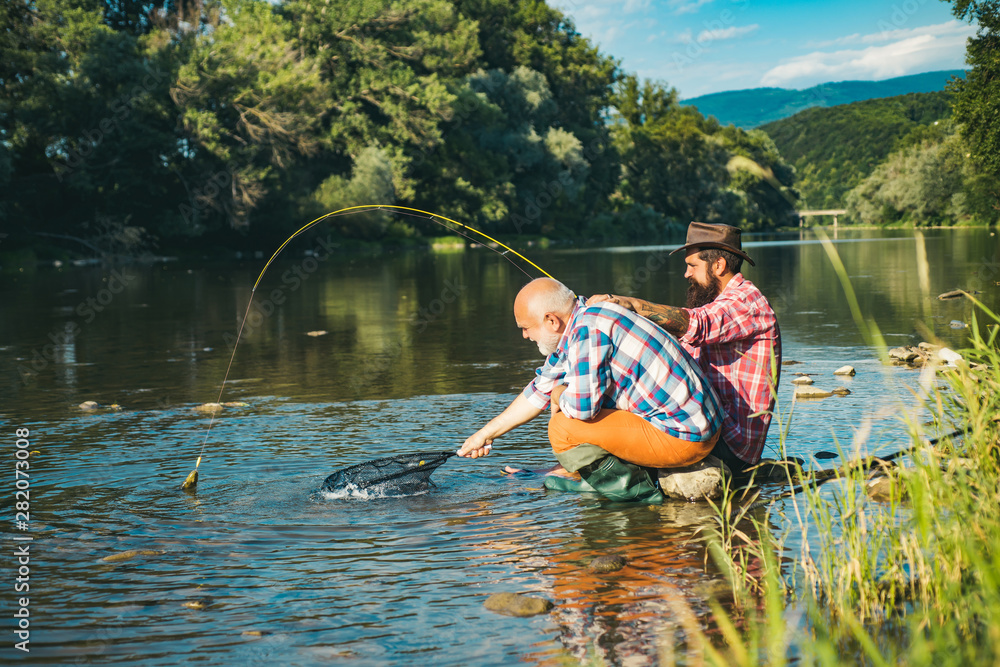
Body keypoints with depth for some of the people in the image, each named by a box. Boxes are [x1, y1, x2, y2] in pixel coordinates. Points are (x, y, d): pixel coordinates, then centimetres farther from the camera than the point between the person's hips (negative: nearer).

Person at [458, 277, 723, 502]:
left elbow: (582, 406, -25)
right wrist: (486, 434, 26)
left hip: (682, 438, -10)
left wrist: (559, 395, -1)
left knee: (563, 427, -13)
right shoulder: (573, 328, 12)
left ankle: (637, 488, -4)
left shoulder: (589, 329, -19)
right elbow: (540, 390, 22)